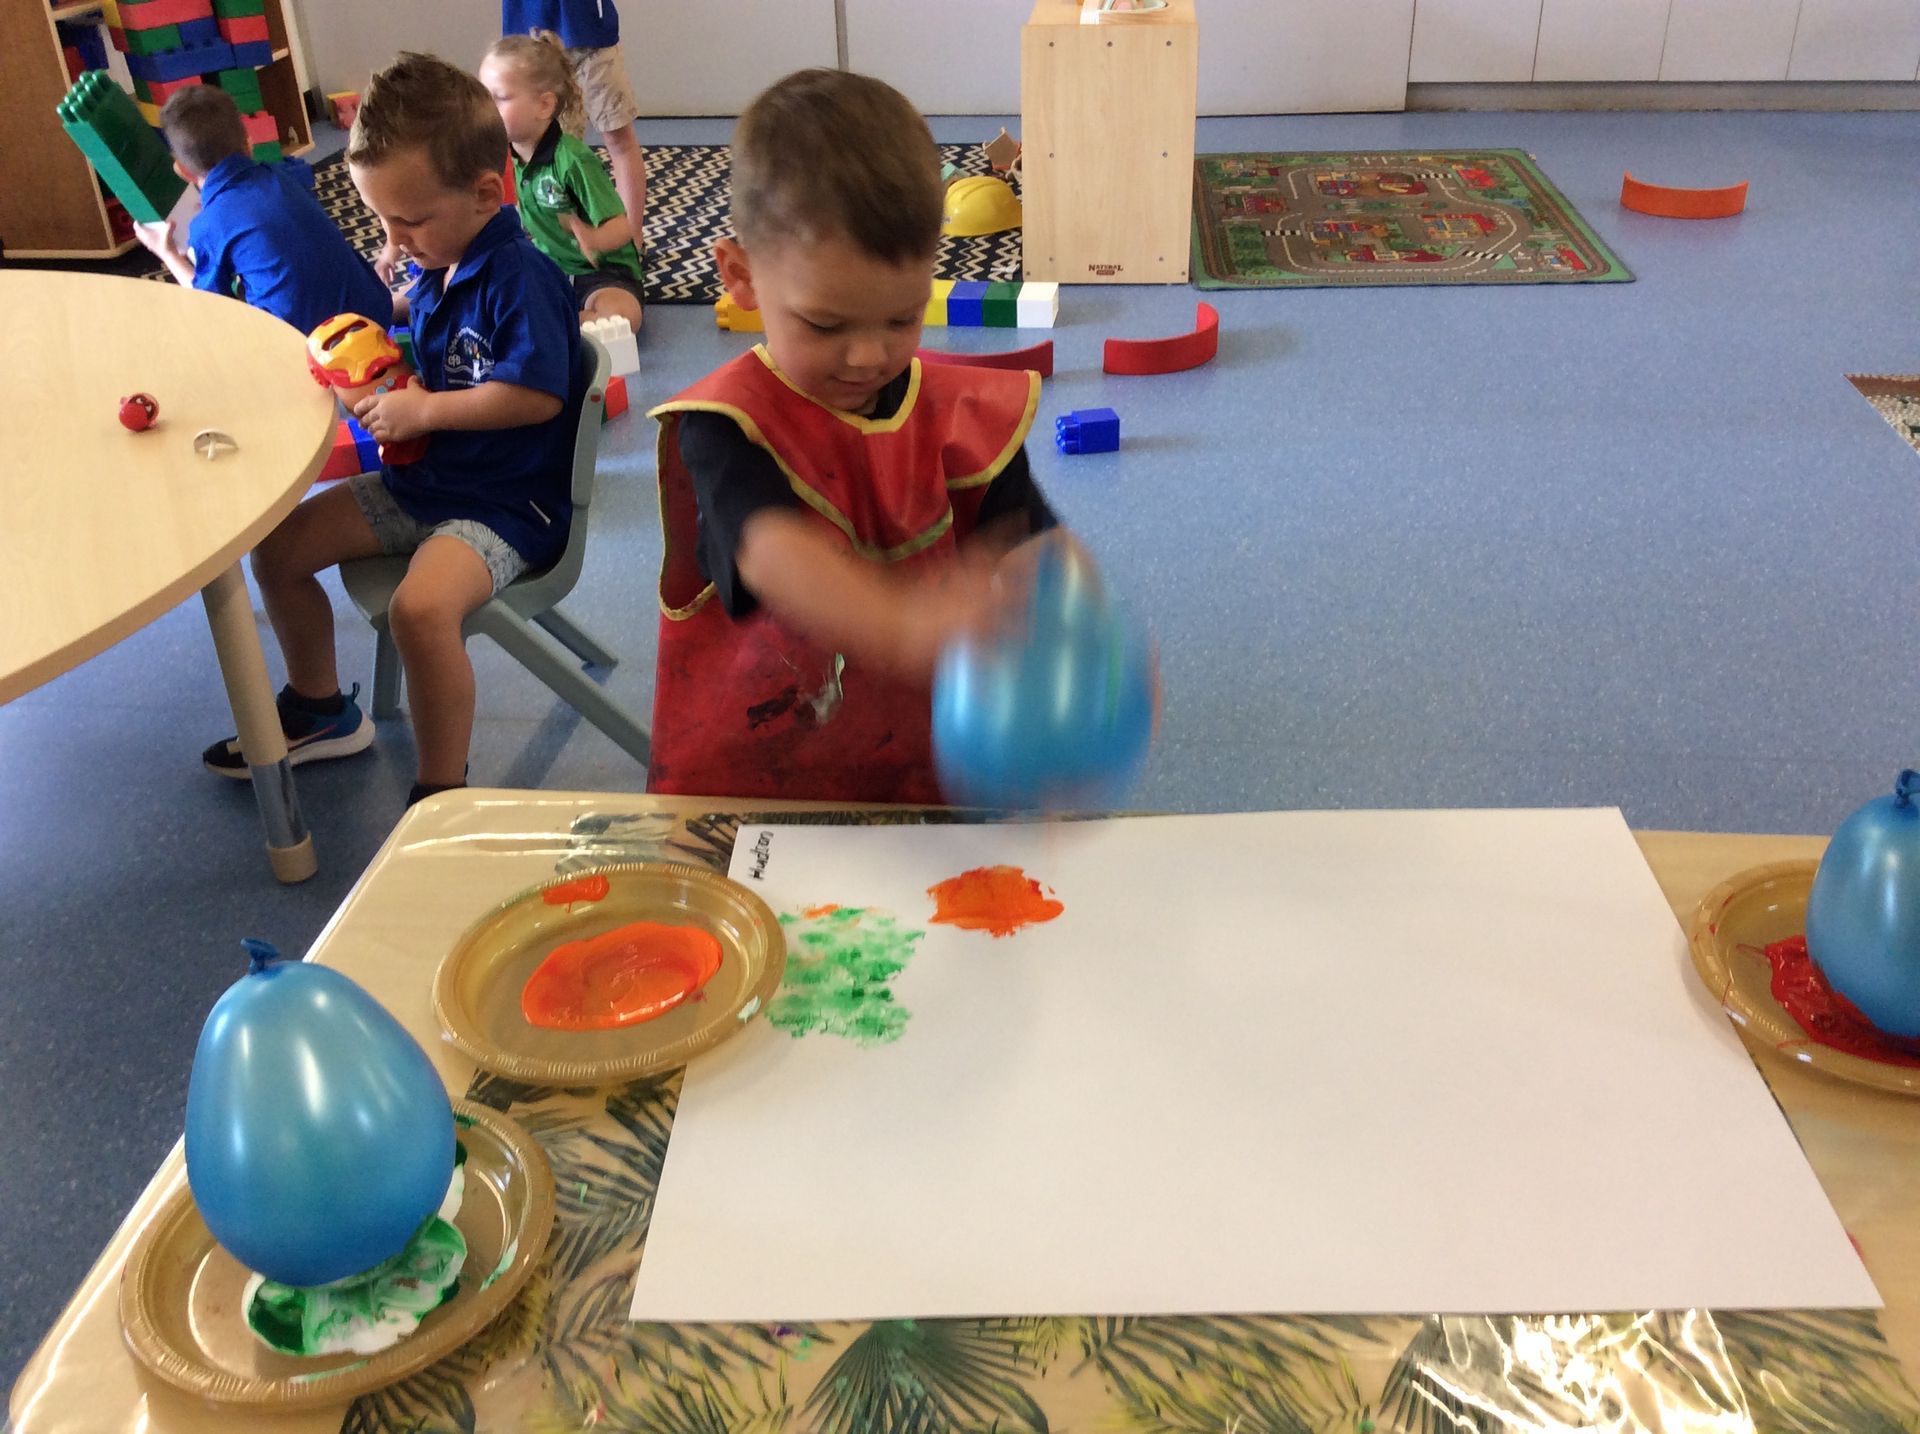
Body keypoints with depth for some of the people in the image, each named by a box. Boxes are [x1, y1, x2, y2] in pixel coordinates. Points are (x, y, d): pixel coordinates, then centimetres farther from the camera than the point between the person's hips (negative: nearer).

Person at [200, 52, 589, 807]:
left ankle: (442, 794, -17)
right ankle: (320, 711, 32)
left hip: (508, 501, -10)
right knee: (278, 546, 12)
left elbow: (537, 395, -28)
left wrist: (421, 411, -21)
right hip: (422, 478, 10)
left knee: (420, 605, -35)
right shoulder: (435, 270, 6)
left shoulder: (519, 278, -21)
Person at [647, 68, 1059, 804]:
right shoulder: (726, 427, -15)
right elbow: (775, 551, -34)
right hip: (740, 789, -3)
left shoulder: (966, 418, -2)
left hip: (923, 778, 3)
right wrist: (905, 631, -53)